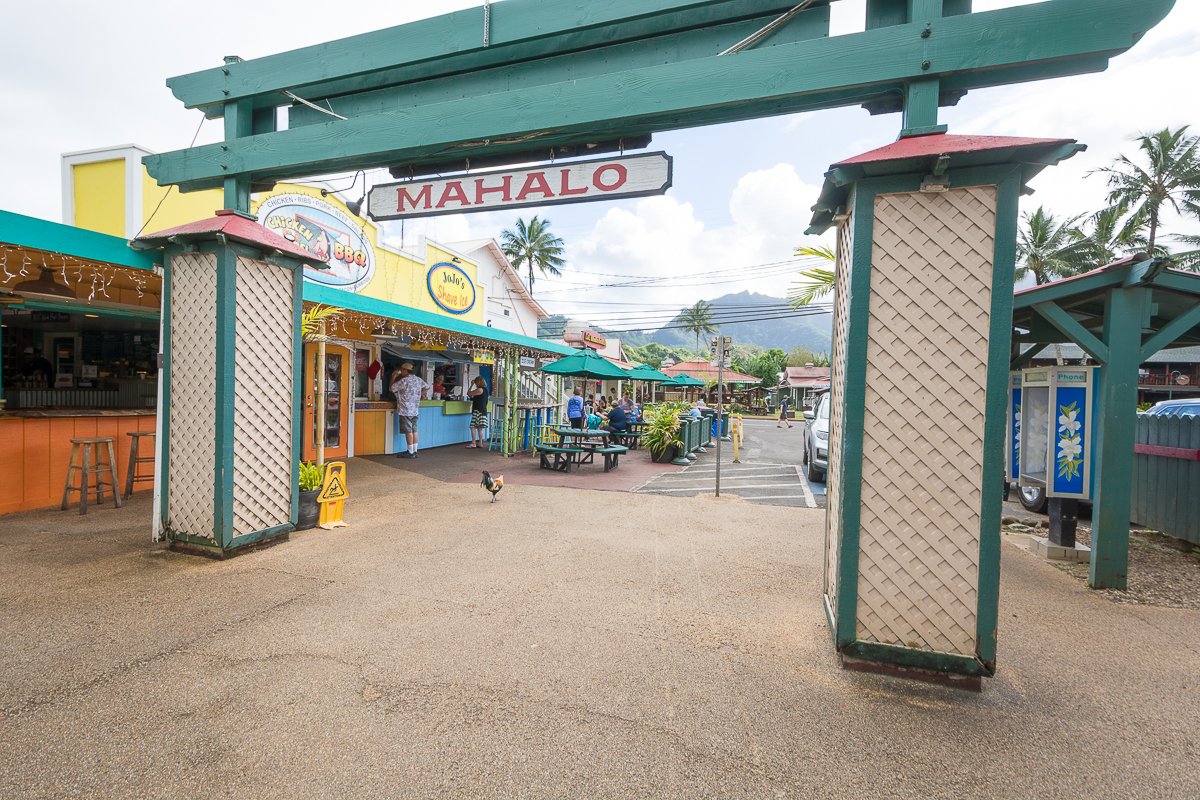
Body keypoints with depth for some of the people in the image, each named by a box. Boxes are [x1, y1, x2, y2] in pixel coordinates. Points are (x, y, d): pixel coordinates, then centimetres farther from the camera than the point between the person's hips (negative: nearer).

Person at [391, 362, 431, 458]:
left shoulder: (404, 380, -14)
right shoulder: (418, 379, 7)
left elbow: (391, 388, -5)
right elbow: (427, 387, 22)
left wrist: (394, 377, 4)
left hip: (405, 410, -7)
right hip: (415, 410, 7)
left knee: (408, 431, -2)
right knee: (414, 430, 10)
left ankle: (410, 453, 2)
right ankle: (414, 451, 14)